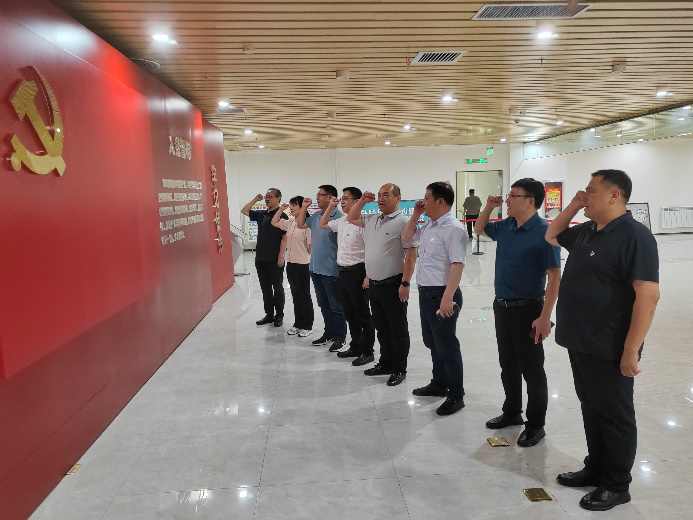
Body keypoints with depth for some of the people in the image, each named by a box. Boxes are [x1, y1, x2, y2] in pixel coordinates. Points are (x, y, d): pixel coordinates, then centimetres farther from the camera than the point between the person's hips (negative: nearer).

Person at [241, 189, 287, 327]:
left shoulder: (282, 216, -9)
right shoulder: (261, 214, 9)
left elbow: (284, 238, -12)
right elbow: (244, 211, 16)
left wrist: (281, 256, -17)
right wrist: (255, 199, 7)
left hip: (275, 260, -6)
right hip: (260, 258, 6)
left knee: (277, 288, 6)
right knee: (265, 288, 13)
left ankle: (279, 316, 16)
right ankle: (269, 315, 23)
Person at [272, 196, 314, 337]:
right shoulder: (290, 223, 8)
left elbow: (311, 246, -17)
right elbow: (274, 222, 21)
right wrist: (281, 209, 12)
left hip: (302, 264, -8)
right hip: (290, 263, 8)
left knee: (304, 295, 3)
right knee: (295, 295, 14)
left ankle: (307, 326, 14)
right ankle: (298, 324, 25)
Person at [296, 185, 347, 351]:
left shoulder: (338, 216, -17)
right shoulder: (316, 216, 9)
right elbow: (301, 224, 23)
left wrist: (341, 266, -21)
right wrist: (304, 207, 13)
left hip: (331, 269, -8)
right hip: (316, 267, 8)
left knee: (336, 306, 4)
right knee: (323, 304, 18)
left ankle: (339, 337, 14)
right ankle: (329, 333, 30)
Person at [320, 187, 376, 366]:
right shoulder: (341, 221, 10)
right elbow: (323, 224, 28)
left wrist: (368, 276, -21)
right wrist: (330, 207, 16)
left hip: (357, 272, -8)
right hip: (343, 272, 9)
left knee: (363, 315, 1)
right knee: (349, 314, 16)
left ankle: (367, 352, 11)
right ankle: (355, 347, 28)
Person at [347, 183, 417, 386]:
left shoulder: (402, 222, -12)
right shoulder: (371, 220, 11)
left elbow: (411, 254, -16)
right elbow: (351, 218, 28)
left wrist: (405, 283, -20)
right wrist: (362, 200, 12)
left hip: (393, 285, -7)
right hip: (374, 284, 7)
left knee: (398, 329, 5)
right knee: (381, 328, 18)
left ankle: (399, 369, 17)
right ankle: (386, 363, 32)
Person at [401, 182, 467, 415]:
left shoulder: (453, 228, -17)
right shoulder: (428, 226, 12)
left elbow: (457, 265, -24)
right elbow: (406, 237, 27)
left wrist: (447, 298, -29)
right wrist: (415, 214, 13)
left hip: (442, 295, -9)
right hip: (425, 292, 10)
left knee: (446, 346, 1)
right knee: (432, 343, 20)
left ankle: (456, 396, 14)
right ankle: (439, 384, 36)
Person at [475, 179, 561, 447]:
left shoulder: (544, 231, -17)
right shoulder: (505, 226, 5)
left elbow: (554, 276, -18)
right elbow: (480, 229, 25)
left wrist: (545, 317, -21)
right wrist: (489, 207, 5)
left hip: (527, 309, -7)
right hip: (501, 305, 7)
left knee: (532, 369, 5)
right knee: (507, 365, 18)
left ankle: (536, 425, 20)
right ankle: (512, 412, 35)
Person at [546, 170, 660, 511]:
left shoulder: (633, 236, -18)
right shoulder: (586, 231, 9)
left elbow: (648, 296, -23)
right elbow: (552, 236, 26)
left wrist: (631, 351, -24)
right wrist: (573, 207, 9)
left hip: (608, 349, -8)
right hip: (579, 343, 8)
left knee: (614, 415, 8)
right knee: (591, 409, 20)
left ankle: (616, 486, 24)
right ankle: (595, 469, 36)